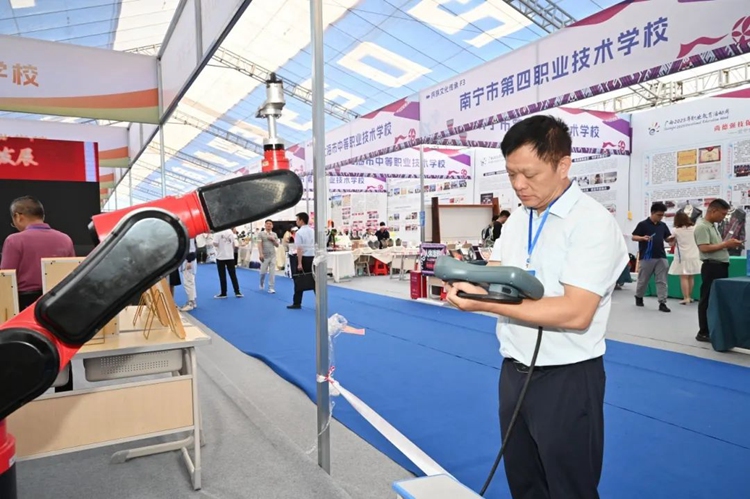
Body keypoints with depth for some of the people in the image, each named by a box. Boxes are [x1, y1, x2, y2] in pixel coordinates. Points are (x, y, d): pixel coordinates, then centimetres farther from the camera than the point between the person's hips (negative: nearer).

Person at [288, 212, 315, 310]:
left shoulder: (299, 233, -12)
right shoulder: (312, 231, 8)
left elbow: (299, 249, -17)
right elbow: (316, 246, 11)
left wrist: (299, 263, -17)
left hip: (304, 258, -6)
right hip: (312, 258, 6)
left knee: (299, 281, 5)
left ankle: (297, 303, 12)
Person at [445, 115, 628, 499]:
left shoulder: (594, 222, -17)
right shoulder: (516, 219, 8)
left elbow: (575, 312, -26)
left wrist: (486, 303, -30)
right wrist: (466, 282, -16)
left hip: (566, 380, -7)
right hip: (514, 371, 7)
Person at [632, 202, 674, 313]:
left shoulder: (663, 225, 9)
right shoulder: (643, 224, -5)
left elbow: (667, 239, 14)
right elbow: (633, 237, -3)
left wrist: (671, 238, -9)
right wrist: (643, 238, -22)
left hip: (661, 257, 4)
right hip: (646, 257, -4)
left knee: (662, 281, 0)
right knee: (643, 280, 8)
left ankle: (662, 303, 1)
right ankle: (639, 297, 31)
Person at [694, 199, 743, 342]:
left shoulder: (713, 226, 18)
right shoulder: (702, 227, -13)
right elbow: (704, 248, -22)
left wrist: (729, 244, 7)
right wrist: (726, 244, -16)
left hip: (721, 266, 10)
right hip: (712, 267, -10)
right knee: (708, 300, -4)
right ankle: (703, 332, 2)